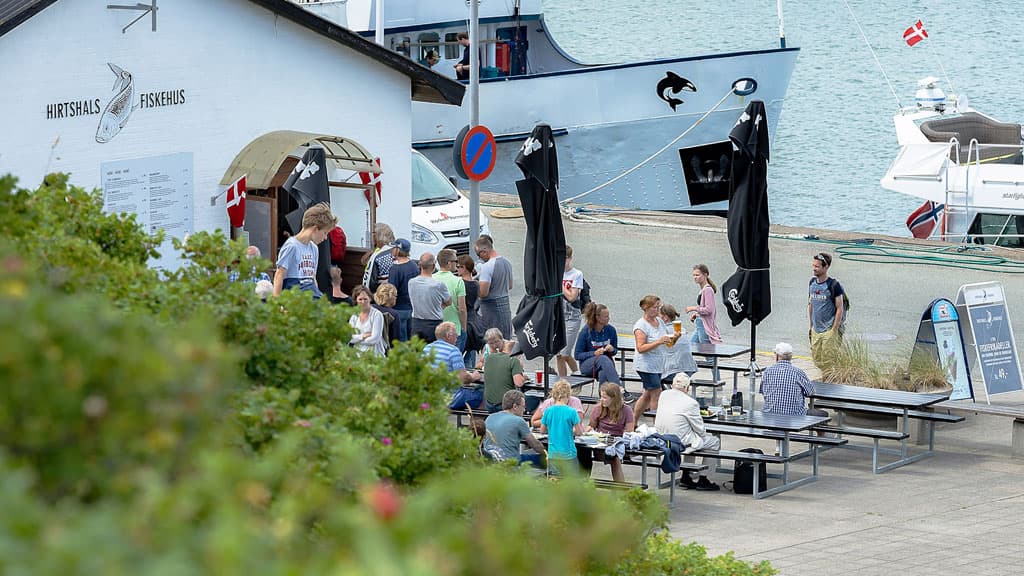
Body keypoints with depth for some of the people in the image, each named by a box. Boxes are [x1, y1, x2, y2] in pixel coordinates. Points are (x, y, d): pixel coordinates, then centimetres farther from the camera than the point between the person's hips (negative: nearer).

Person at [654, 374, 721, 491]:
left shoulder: (664, 395, 0)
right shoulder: (691, 403, -19)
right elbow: (700, 431, -10)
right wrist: (704, 433, 13)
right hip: (680, 443, -8)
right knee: (715, 442, 11)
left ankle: (686, 477, 31)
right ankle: (703, 480, 15)